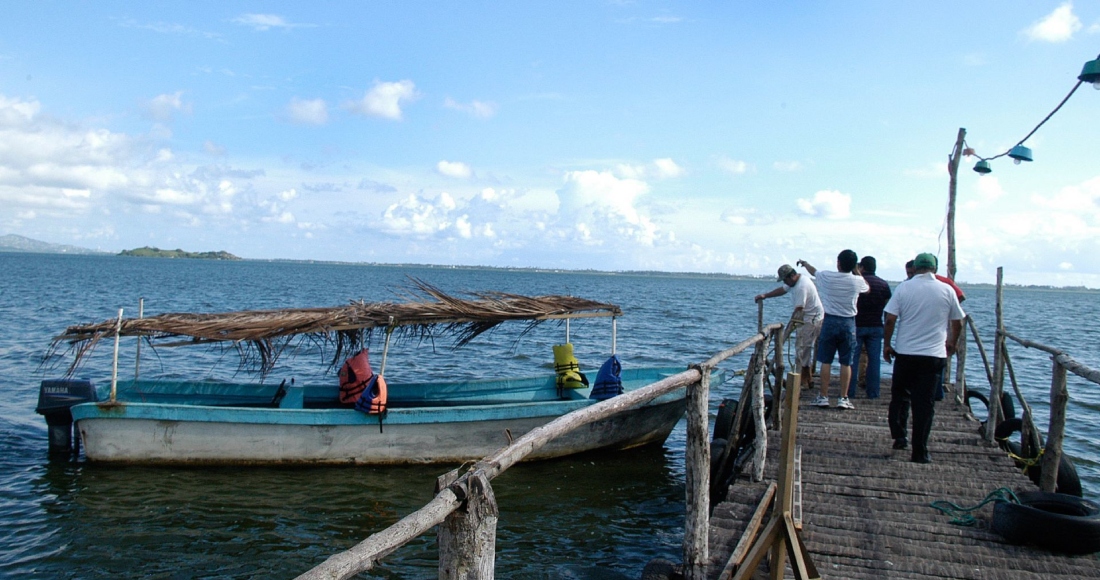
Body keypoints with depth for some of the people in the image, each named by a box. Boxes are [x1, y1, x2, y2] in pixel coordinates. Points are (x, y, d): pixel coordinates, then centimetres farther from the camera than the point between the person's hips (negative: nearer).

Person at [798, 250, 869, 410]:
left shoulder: (827, 277, -6)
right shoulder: (857, 281, -5)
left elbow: (814, 271, 18)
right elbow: (867, 289, 19)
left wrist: (804, 263, 39)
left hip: (830, 321, 0)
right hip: (848, 323, 1)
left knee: (826, 361, 5)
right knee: (846, 363, 4)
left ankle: (823, 397, 7)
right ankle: (843, 398, 5)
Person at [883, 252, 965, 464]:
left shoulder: (903, 288, -2)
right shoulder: (947, 290, 1)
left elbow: (890, 320, -7)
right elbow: (957, 323, 8)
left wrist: (887, 344, 6)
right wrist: (951, 343, 26)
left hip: (905, 353, 0)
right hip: (934, 354, 0)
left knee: (900, 396, 19)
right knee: (925, 403, 2)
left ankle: (899, 437, 14)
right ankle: (919, 453, 5)